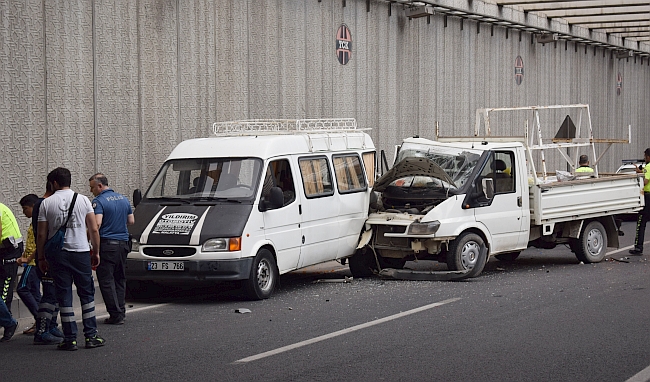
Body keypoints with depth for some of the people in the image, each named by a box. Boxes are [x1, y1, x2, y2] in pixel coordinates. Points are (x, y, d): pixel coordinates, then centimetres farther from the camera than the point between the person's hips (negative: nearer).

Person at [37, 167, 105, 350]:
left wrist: (41, 258, 9)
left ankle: (70, 339, 3)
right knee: (87, 294, 8)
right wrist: (96, 252, 9)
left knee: (64, 296, 4)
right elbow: (94, 230, -1)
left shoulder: (46, 203, -1)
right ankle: (91, 336, 6)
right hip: (80, 252, 0)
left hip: (57, 254, 0)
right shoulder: (83, 200, 2)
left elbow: (41, 235, -1)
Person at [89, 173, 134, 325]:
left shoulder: (99, 201, -11)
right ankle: (121, 311, 14)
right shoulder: (123, 199, 12)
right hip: (123, 244, 7)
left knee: (106, 280, -1)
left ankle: (115, 314, -5)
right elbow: (131, 221, 16)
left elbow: (97, 223, -23)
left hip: (107, 244, -7)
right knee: (120, 278, 15)